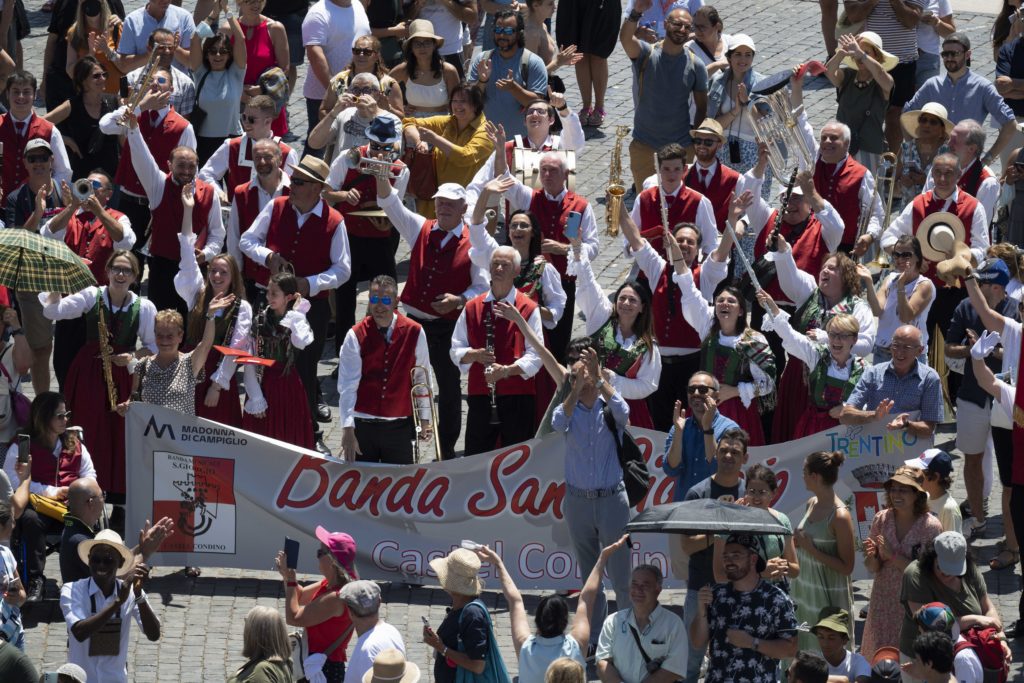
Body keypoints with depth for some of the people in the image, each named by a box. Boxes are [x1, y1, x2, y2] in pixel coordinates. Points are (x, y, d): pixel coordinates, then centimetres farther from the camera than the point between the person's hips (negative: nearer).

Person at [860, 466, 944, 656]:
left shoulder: (930, 526, -14)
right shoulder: (882, 519, -3)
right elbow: (873, 568, 2)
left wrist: (892, 556, -21)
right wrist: (871, 557, -20)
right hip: (884, 602, 3)